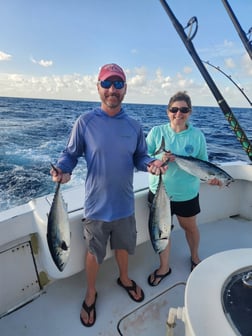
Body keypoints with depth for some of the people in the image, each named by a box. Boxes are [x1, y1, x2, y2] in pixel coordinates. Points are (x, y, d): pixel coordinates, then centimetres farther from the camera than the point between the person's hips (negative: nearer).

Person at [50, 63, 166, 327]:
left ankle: (124, 278, 55)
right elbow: (71, 154, -7)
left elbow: (139, 157, 5)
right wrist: (62, 169, -27)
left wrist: (151, 164, -16)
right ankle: (91, 293, 45)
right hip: (97, 205, -3)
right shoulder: (85, 122, -12)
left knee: (123, 246, 25)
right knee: (94, 253, 17)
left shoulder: (134, 126, -1)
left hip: (125, 204, 3)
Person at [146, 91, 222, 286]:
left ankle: (195, 257, 53)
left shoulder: (197, 135, -7)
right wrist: (159, 160, -26)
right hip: (159, 191, 0)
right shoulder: (157, 132, -8)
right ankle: (164, 267, 38)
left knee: (190, 227, 21)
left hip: (187, 193, 0)